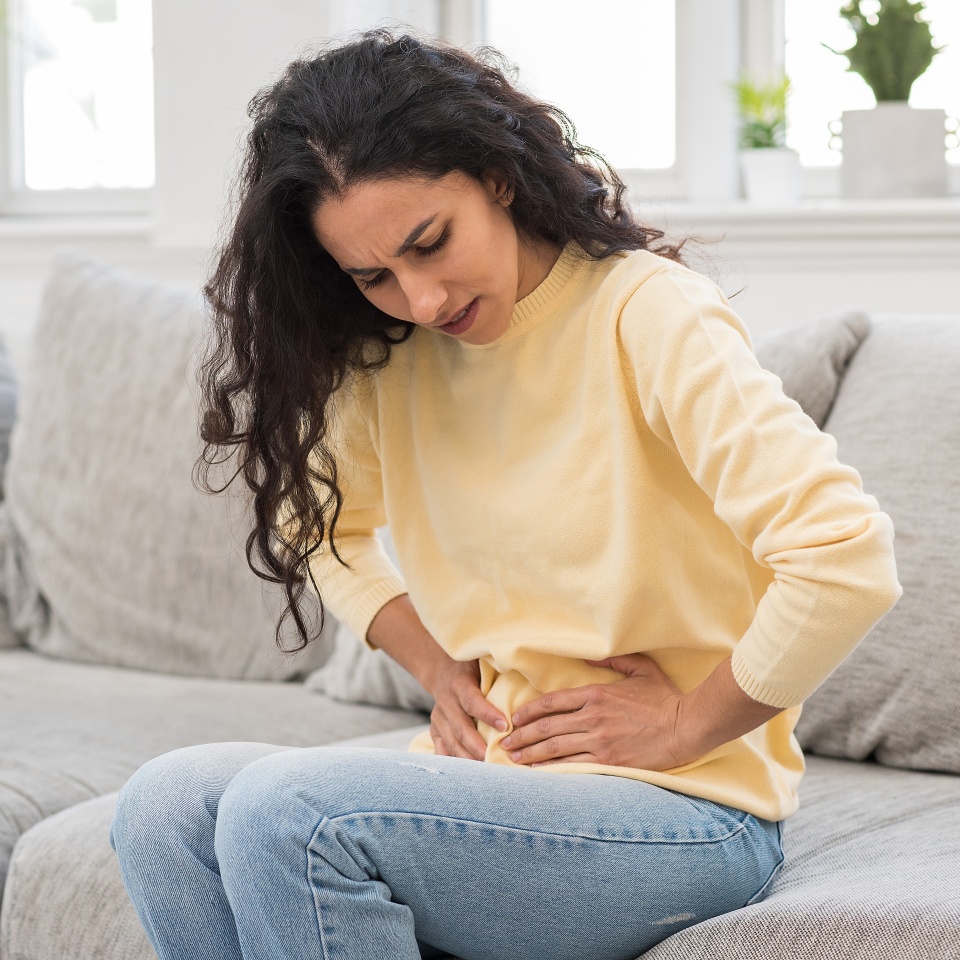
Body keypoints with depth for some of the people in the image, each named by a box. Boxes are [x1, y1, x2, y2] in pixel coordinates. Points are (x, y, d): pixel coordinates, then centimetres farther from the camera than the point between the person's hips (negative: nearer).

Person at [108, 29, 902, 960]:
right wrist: (440, 669, 8)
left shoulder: (647, 316, -14)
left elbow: (848, 560, -24)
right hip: (490, 768, 7)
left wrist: (685, 726, -12)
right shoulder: (389, 356, 7)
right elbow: (320, 522, 25)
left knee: (285, 811, -28)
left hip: (683, 815, -7)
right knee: (164, 807, -17)